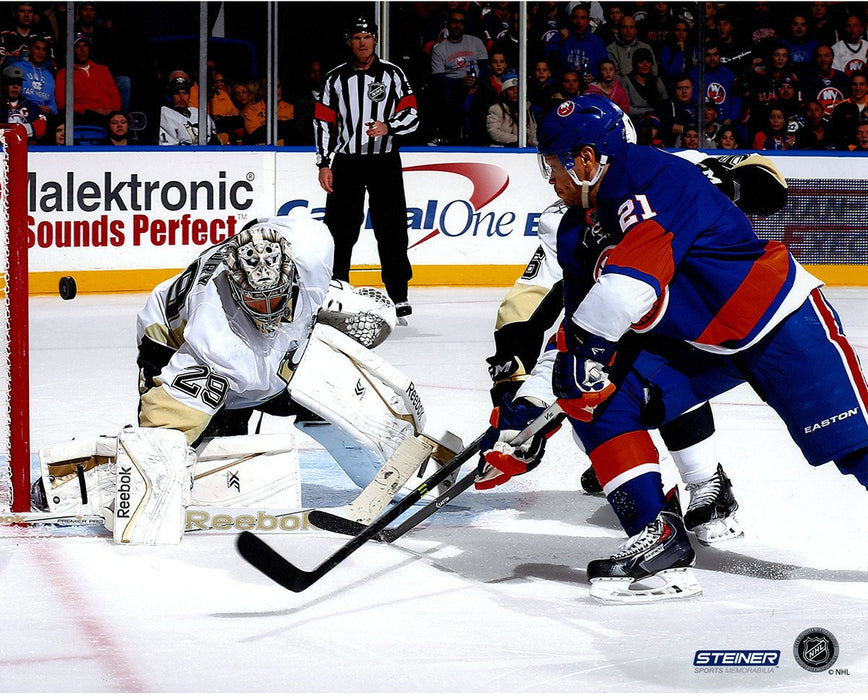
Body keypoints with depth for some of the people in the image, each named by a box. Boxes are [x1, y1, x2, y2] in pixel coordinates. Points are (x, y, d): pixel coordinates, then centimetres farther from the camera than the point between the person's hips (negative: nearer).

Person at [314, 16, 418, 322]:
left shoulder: (392, 75, 3)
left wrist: (388, 127, -21)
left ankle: (399, 296, 2)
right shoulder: (336, 78, 7)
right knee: (339, 231, 0)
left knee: (391, 230, -3)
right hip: (346, 162, 1)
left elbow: (411, 115, 0)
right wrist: (324, 164, 0)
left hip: (385, 161, -1)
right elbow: (323, 122, 6)